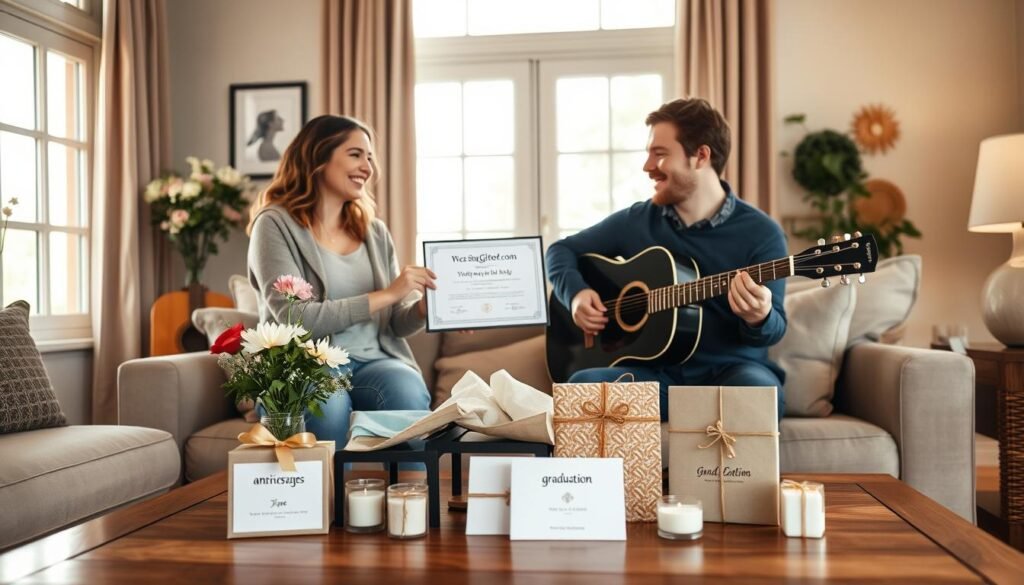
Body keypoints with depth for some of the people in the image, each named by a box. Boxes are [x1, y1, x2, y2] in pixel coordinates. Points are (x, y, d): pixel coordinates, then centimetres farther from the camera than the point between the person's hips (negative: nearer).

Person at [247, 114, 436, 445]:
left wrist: (425, 307, -11)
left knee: (410, 398, -30)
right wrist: (386, 294, -17)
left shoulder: (375, 232, 14)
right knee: (328, 408, -37)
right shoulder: (275, 224, -3)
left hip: (374, 360, 4)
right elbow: (294, 319, -16)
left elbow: (395, 323, 12)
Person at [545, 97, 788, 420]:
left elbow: (774, 326, -6)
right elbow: (562, 249, 17)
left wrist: (759, 319, -31)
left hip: (730, 369, -1)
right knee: (582, 384, -29)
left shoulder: (761, 233, -3)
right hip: (655, 372, 2)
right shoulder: (635, 221, 7)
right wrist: (576, 293, -4)